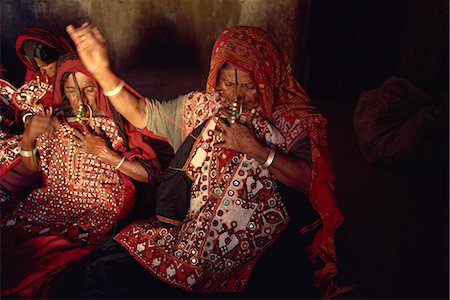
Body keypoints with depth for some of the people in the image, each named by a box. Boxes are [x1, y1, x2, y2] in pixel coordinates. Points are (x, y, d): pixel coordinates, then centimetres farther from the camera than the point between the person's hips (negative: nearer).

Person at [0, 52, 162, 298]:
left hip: (99, 205, -4)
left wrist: (105, 153, -13)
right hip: (53, 197, 4)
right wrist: (28, 137, -2)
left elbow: (151, 175, -7)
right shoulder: (57, 118, 10)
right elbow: (33, 167, 18)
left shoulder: (116, 123, -2)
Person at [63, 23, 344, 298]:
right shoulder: (199, 106, 7)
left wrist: (254, 148, -19)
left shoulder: (293, 121, -4)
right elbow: (141, 115, 8)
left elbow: (313, 181, -13)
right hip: (188, 224, 3)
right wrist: (101, 70, -4)